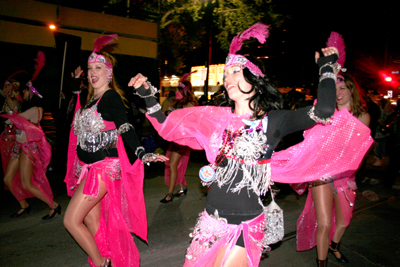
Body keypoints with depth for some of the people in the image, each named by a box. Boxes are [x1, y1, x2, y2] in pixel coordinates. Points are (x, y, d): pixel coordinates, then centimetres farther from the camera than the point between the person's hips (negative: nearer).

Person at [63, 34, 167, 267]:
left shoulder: (111, 97, -13)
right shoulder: (88, 98, 12)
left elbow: (125, 128, -23)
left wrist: (142, 154, -38)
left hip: (103, 167, -8)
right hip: (87, 168, 8)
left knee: (71, 220, -5)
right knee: (92, 222, 14)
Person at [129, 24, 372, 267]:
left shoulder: (273, 120, -7)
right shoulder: (216, 117, 4)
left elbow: (324, 111, -22)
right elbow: (167, 128, 9)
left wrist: (326, 66, -10)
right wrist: (148, 95, 2)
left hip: (246, 225, -4)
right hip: (212, 219, 4)